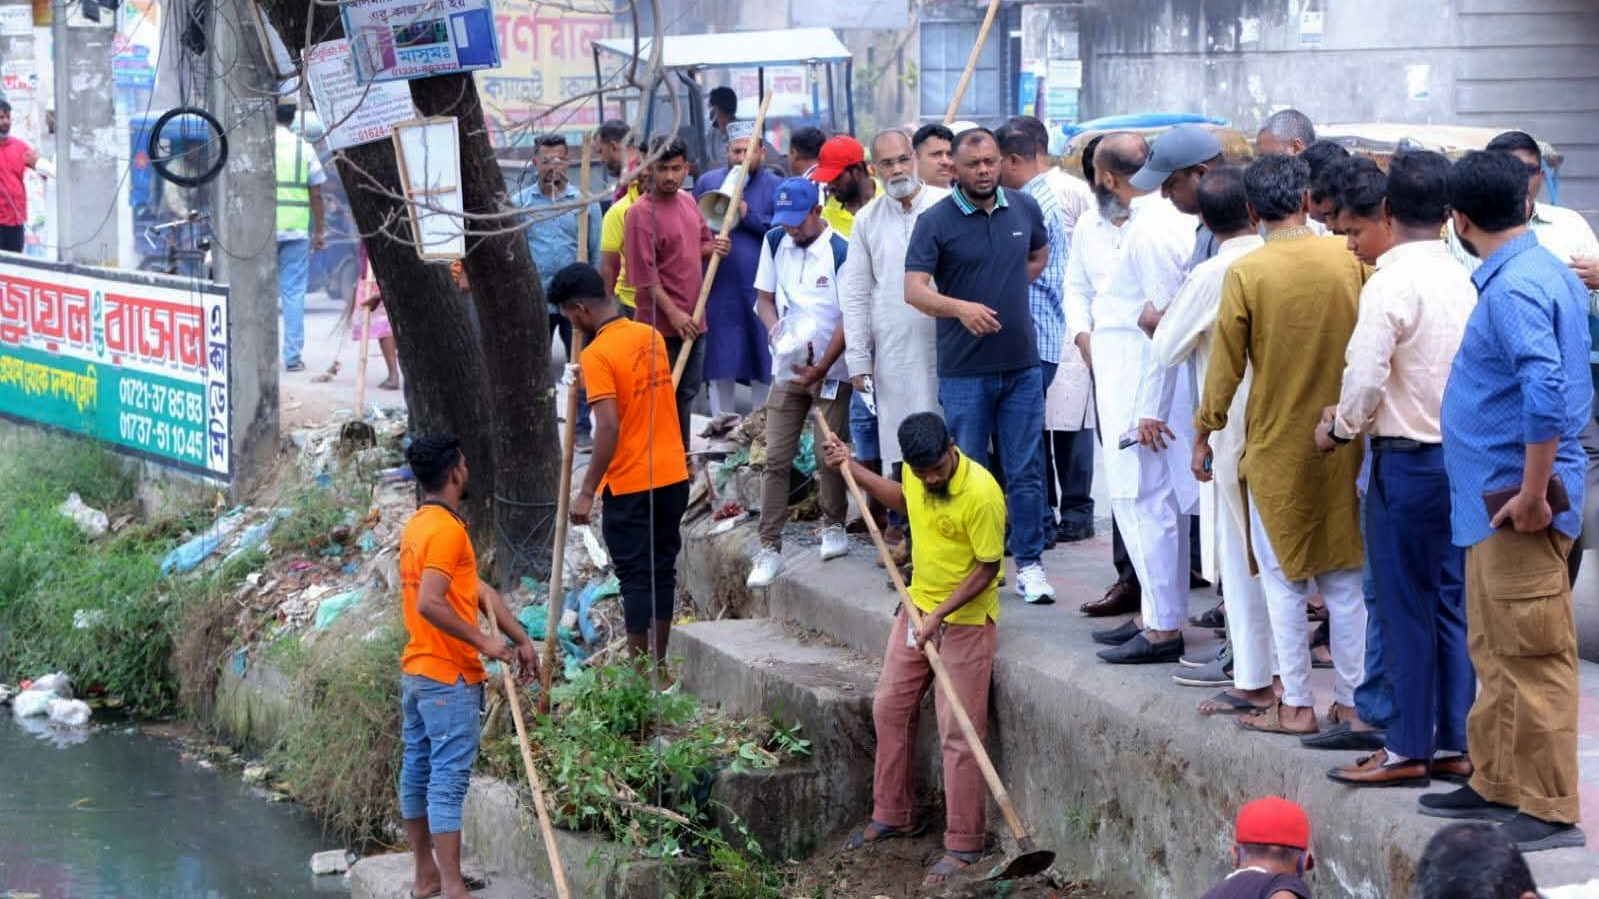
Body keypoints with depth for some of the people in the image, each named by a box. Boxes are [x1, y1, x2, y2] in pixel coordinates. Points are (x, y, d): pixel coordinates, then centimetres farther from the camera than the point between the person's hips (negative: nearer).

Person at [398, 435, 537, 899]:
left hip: (416, 672, 10)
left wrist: (521, 639, 10)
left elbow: (478, 589, 13)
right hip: (448, 677, -10)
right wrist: (484, 642, -19)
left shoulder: (418, 525, 14)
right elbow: (430, 603, -27)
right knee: (449, 780, -10)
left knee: (418, 773, 13)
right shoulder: (446, 529, -17)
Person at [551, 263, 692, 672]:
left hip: (629, 484, -7)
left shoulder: (597, 355, -17)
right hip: (672, 474, 7)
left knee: (635, 574, 0)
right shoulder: (650, 336, 6)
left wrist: (587, 492, -18)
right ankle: (658, 662, 19)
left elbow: (609, 427, -23)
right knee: (662, 568, 13)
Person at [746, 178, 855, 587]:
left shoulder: (841, 251, -13)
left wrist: (819, 369, -15)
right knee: (776, 458, 0)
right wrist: (776, 328, -10)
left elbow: (848, 319, -13)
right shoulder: (775, 243, 4)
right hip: (787, 368, 4)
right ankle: (769, 547, 2)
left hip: (831, 370, -4)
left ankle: (834, 527, 24)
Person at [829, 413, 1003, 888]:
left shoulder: (981, 494, -28)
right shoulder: (918, 474, -5)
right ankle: (894, 815, 32)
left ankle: (964, 846, 0)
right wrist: (853, 469, 17)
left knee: (958, 734, -6)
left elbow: (987, 568, -20)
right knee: (890, 708, 16)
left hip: (964, 621, -8)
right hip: (918, 608, 8)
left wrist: (940, 615, -23)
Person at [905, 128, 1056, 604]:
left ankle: (1029, 563, 12)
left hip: (1022, 364, 3)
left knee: (1024, 470, 5)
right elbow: (914, 289, -15)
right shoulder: (936, 221, -7)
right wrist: (960, 306, -31)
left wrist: (1008, 290, 9)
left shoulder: (1024, 209, 6)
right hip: (964, 370, -3)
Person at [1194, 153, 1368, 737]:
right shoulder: (1350, 260, -4)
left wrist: (1204, 435, 6)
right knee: (1344, 577, 10)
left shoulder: (1246, 273, -11)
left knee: (1284, 580, 6)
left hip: (1276, 443, -3)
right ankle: (1353, 700, 13)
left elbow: (1225, 365, -5)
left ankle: (1296, 705, 7)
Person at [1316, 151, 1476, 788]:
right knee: (1453, 604, 11)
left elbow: (1365, 376, -19)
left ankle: (1408, 748, 7)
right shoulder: (1462, 281, 5)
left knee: (1406, 607, 1)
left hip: (1407, 460, -7)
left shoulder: (1391, 282, -15)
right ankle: (1454, 743, 16)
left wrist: (1338, 428, 1)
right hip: (1462, 453, 7)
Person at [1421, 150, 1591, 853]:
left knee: (1532, 658, -4)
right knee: (1496, 653, 19)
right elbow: (1577, 379, 22)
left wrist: (1533, 494, -25)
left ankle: (1549, 812, 1)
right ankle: (1497, 785, 29)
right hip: (1497, 497, 10)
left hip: (1516, 504, -10)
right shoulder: (1550, 271, 12)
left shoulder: (1513, 288, -19)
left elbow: (1546, 391, -31)